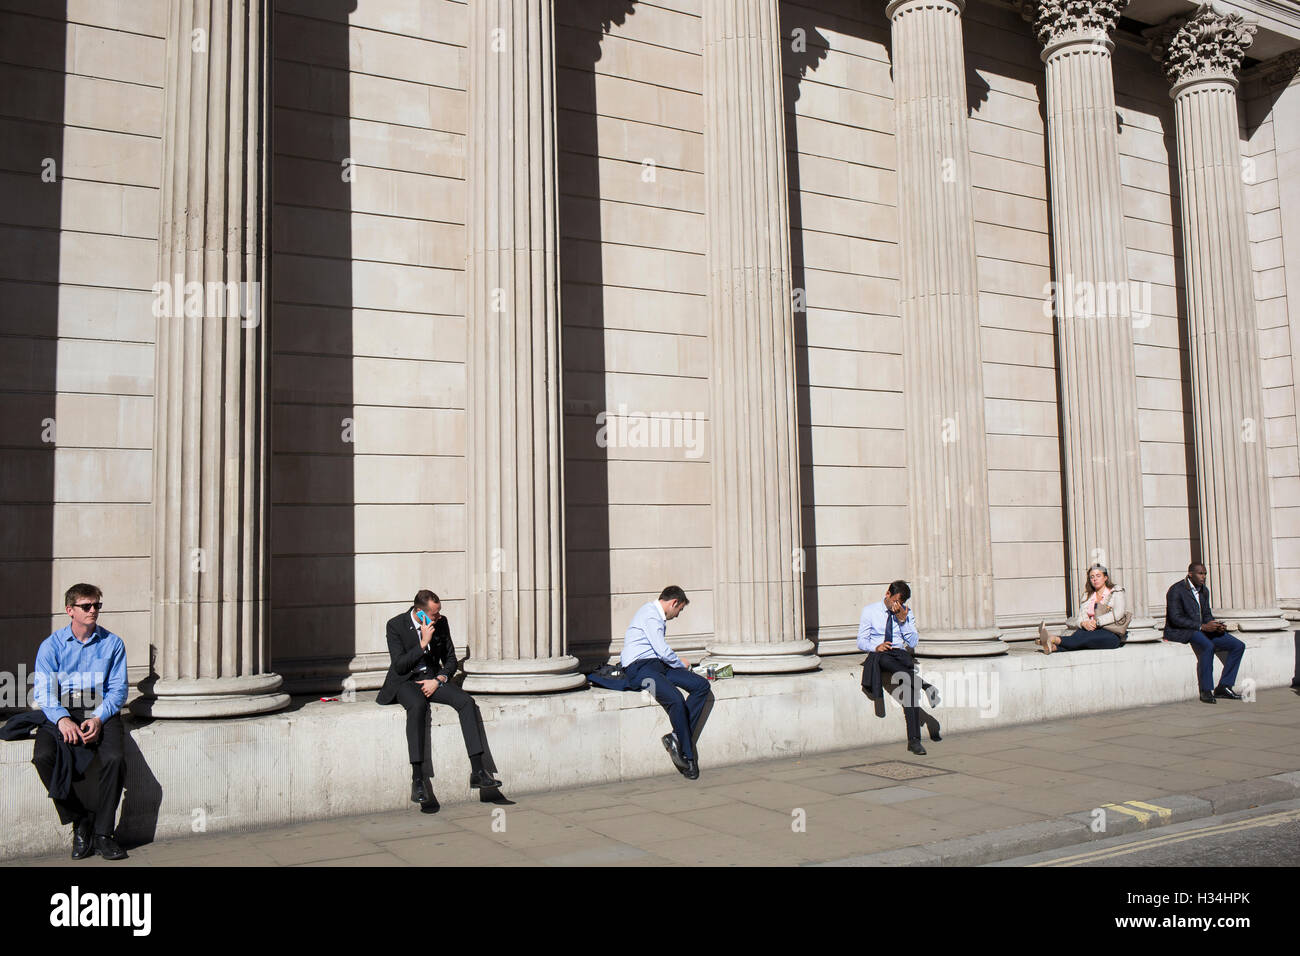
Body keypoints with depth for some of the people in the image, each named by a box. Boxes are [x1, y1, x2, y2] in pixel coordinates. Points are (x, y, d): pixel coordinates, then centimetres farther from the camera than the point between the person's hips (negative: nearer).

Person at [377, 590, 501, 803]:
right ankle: (417, 780, -37)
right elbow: (399, 666, -16)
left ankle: (477, 772, -25)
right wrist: (423, 642, -22)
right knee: (417, 706, -38)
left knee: (467, 701, -23)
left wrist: (438, 680, -9)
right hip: (405, 682, -4)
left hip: (433, 679, 4)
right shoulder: (396, 625, -10)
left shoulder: (441, 623, 2)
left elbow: (451, 660, 9)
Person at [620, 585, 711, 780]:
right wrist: (681, 665, 2)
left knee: (702, 685, -10)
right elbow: (663, 651, -14)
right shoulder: (650, 613, -9)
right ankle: (687, 755, -15)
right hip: (639, 667, -10)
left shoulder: (658, 616, 23)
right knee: (676, 700, -31)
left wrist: (677, 662, 22)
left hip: (658, 663, 10)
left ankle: (677, 738, -15)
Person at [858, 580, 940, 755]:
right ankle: (927, 687, -44)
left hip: (901, 654, 1)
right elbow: (861, 642, 4)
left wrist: (903, 620, -6)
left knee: (909, 685, -28)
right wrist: (876, 647, -17)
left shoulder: (907, 613, 12)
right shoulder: (869, 611, 8)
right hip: (879, 656, -1)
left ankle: (914, 739, -33)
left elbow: (912, 643, 5)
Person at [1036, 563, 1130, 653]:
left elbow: (1118, 614, -7)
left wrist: (1096, 622, -17)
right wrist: (1084, 623, -14)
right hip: (1093, 631, 4)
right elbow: (1081, 618, 11)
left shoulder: (1116, 592, 11)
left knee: (1086, 638, -35)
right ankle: (1052, 646, -60)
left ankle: (1055, 639, -57)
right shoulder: (1087, 597, 25)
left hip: (1112, 635, -3)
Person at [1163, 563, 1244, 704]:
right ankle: (1205, 691, -29)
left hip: (1202, 630, 8)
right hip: (1180, 631, -8)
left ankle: (1223, 687, -4)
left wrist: (1216, 625, -5)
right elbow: (1175, 618, -19)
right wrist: (1202, 626, -24)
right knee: (1208, 646, -37)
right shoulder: (1176, 590, -12)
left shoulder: (1204, 591, 15)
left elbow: (1207, 614, 18)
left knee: (1238, 646, -4)